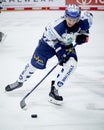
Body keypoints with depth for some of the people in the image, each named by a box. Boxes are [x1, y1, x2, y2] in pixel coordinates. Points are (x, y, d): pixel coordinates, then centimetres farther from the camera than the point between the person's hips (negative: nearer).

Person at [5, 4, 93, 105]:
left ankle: (54, 90, -10)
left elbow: (88, 15, -5)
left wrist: (83, 34, -12)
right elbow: (50, 38, -24)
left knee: (71, 64, -20)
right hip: (49, 41, -3)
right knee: (35, 64, 4)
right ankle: (20, 81, 34)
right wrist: (60, 51, -28)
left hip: (66, 44, 3)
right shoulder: (58, 26, -41)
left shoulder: (82, 21, -29)